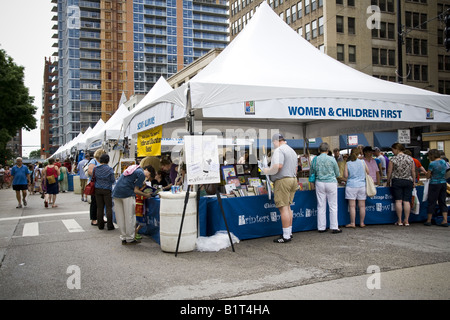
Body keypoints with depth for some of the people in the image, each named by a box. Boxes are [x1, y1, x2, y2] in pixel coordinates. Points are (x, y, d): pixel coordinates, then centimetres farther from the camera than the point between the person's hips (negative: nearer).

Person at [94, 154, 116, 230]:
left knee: (99, 208, 8)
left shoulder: (95, 169, 1)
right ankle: (109, 225, 2)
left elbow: (94, 178, 8)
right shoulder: (110, 169, -10)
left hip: (98, 189, 4)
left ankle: (100, 225, 12)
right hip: (107, 190, -3)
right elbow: (113, 180, -7)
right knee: (108, 207, 2)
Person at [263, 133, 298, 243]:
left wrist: (267, 171, -8)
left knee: (283, 208, -7)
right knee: (288, 206, 15)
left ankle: (286, 236, -5)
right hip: (293, 180, 10)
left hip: (282, 181, -10)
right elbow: (295, 168, 23)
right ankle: (289, 232, 20)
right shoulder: (292, 151, 20)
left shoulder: (279, 150, -11)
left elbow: (277, 167, -22)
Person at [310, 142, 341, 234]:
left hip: (319, 183, 2)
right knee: (333, 206, 4)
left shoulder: (315, 159, -1)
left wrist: (313, 183, 23)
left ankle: (321, 227, 11)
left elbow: (311, 173, 8)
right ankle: (334, 227, 7)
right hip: (331, 183, -2)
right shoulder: (332, 159, -5)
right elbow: (337, 173, 6)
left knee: (321, 206, 7)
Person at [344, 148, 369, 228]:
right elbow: (368, 172, 10)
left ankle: (352, 223, 2)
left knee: (352, 206, 0)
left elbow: (345, 176, -5)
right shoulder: (362, 162, 1)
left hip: (351, 185, -2)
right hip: (362, 185, 2)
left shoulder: (347, 164, -3)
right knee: (362, 206, 7)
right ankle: (362, 223, 14)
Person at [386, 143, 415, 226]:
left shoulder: (393, 159, -5)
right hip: (408, 182, 3)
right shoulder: (410, 158, 5)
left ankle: (399, 221, 1)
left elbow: (389, 172, -3)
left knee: (398, 201, 0)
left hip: (396, 181, -3)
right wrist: (413, 182, 15)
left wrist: (388, 181, 9)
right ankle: (406, 221, 6)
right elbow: (413, 172, 7)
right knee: (406, 201, 4)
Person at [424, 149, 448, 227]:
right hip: (443, 183, 6)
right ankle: (445, 221, 4)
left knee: (432, 202, 3)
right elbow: (443, 172, 16)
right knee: (442, 202, 10)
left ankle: (429, 220, 11)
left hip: (434, 184, -6)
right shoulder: (444, 162, 6)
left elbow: (428, 176, -9)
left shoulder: (432, 164, -14)